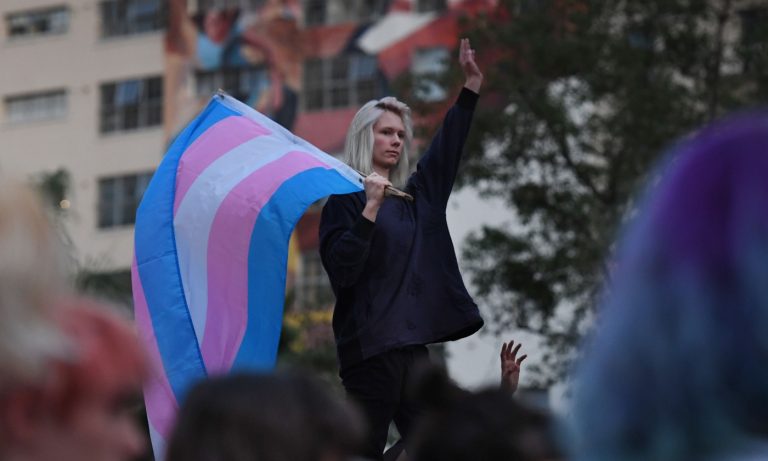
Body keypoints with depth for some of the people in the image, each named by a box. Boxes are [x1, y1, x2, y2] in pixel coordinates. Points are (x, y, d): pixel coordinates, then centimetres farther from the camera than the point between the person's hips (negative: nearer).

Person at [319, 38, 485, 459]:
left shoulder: (413, 195, 15)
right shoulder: (345, 199, -4)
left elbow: (448, 147, 23)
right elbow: (342, 270, -15)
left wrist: (472, 85, 18)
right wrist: (371, 209, -21)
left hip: (412, 342, 7)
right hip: (369, 345, -7)